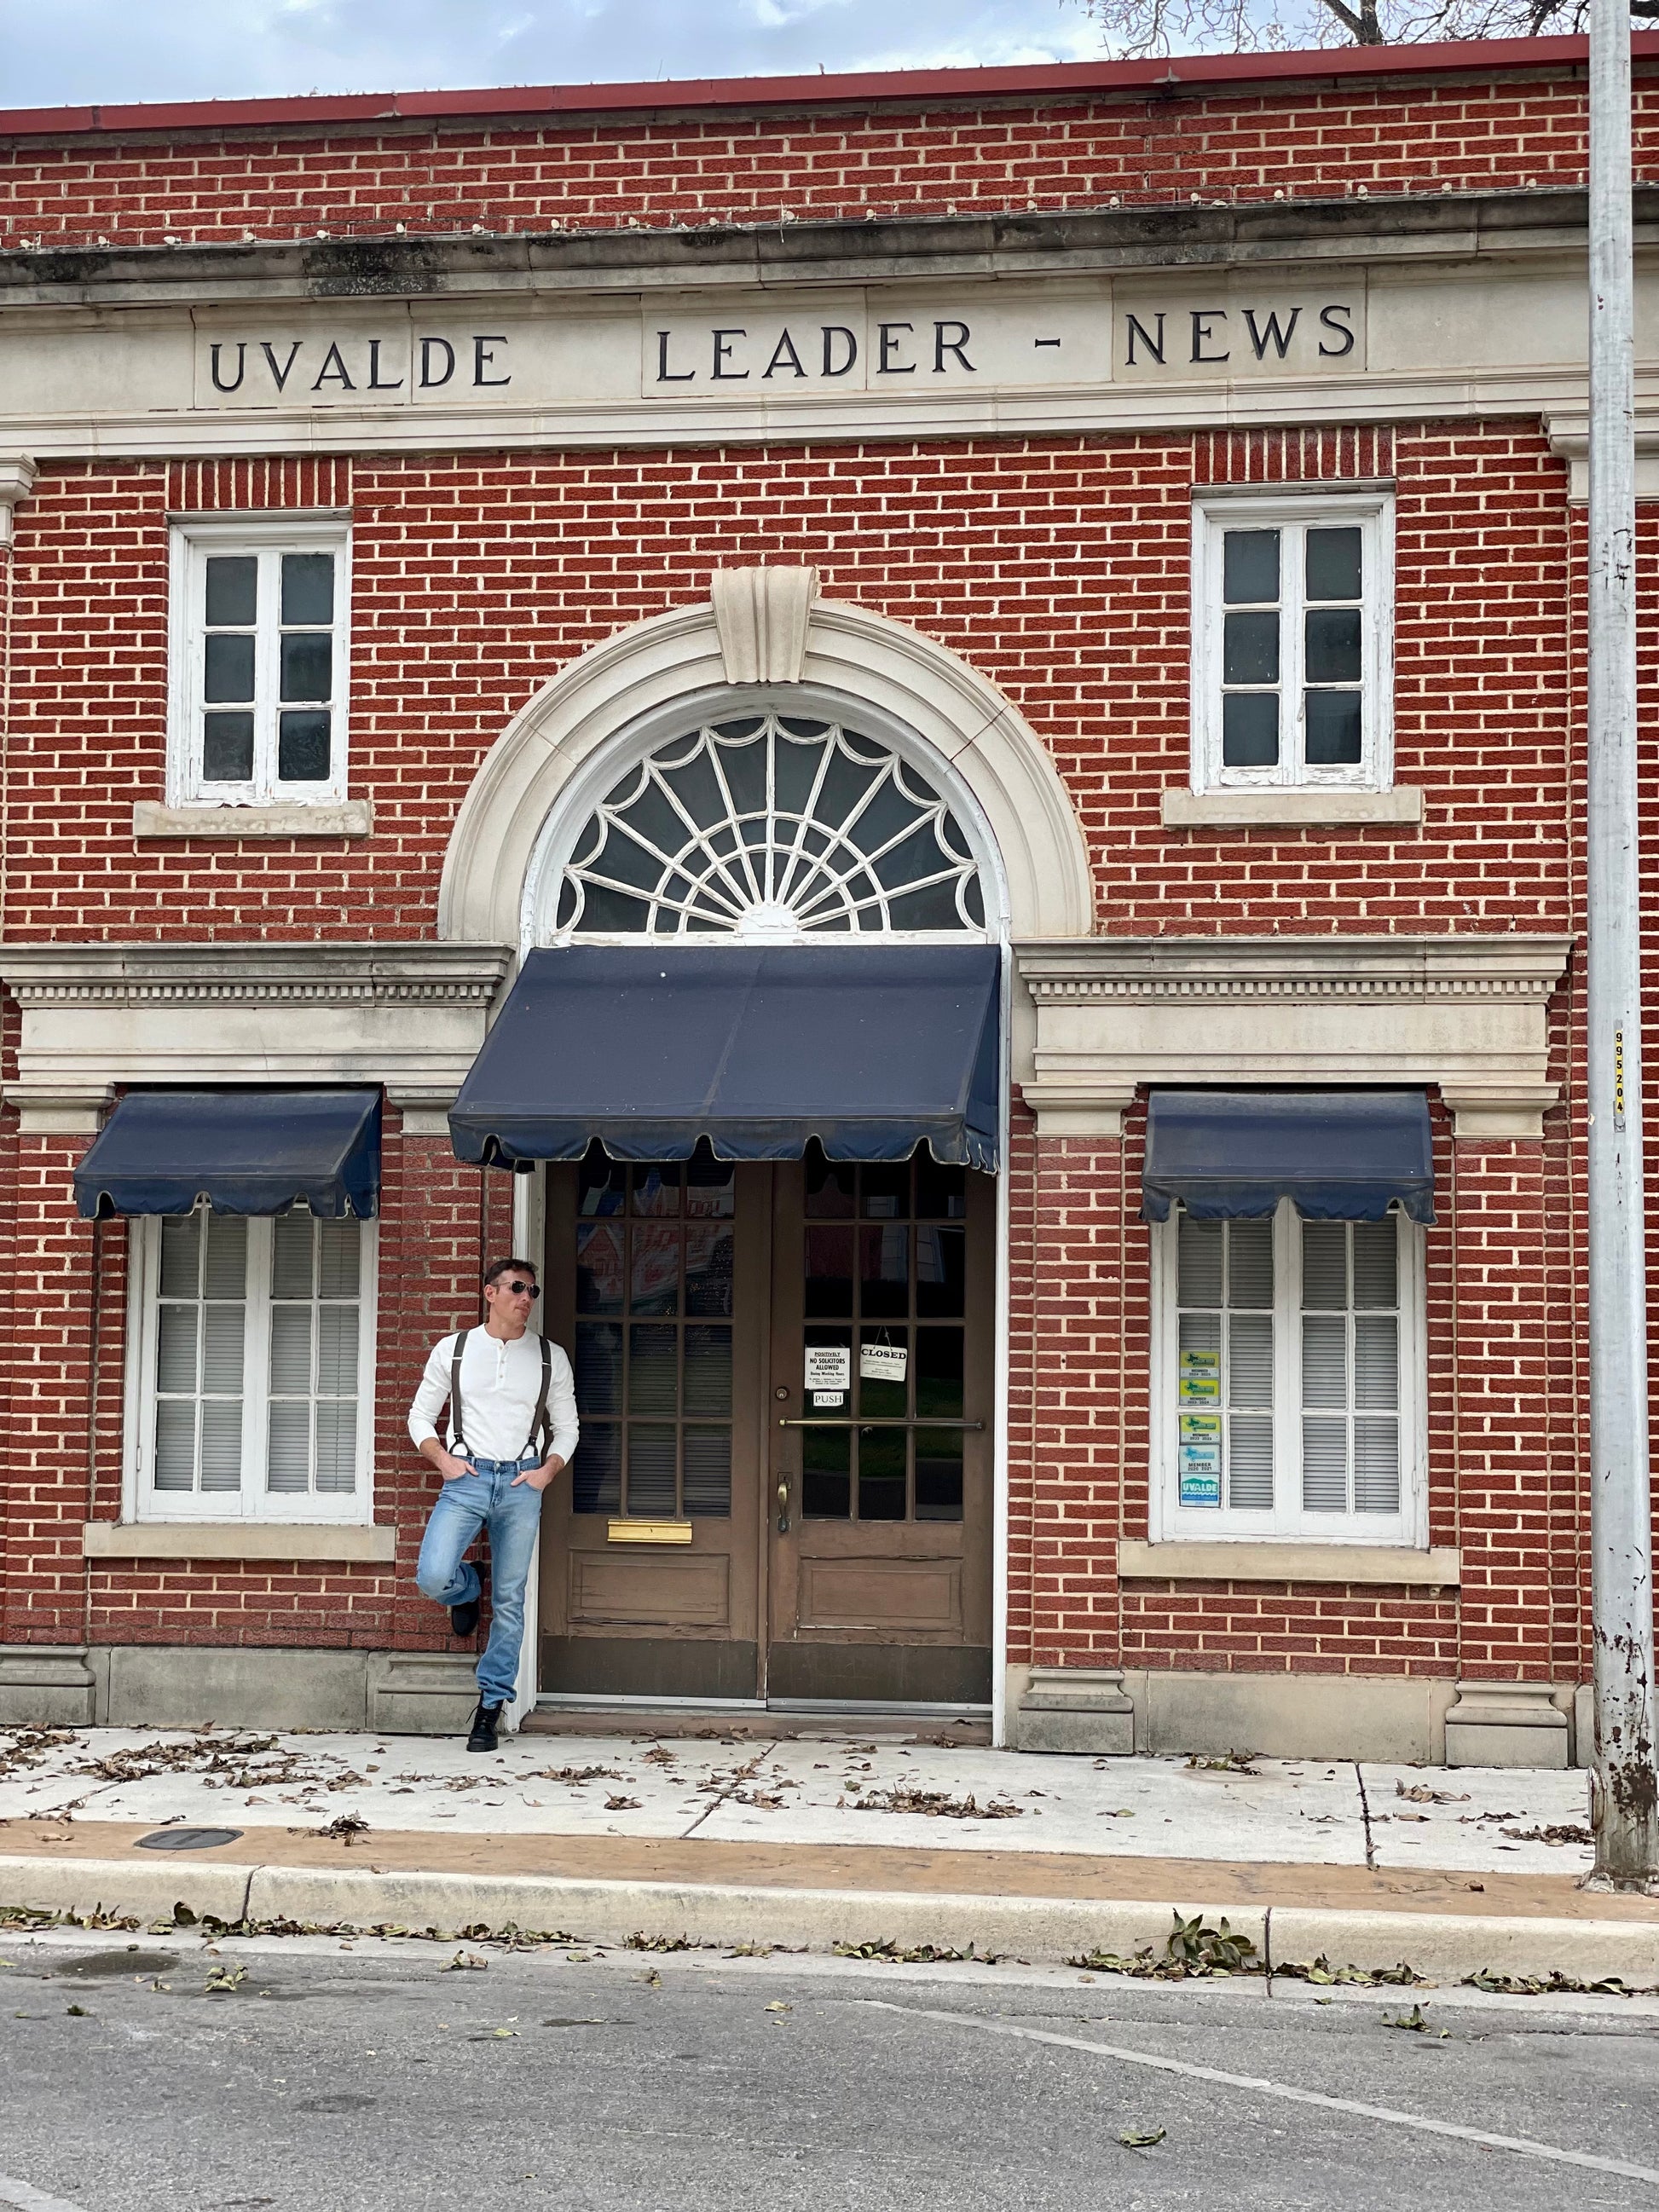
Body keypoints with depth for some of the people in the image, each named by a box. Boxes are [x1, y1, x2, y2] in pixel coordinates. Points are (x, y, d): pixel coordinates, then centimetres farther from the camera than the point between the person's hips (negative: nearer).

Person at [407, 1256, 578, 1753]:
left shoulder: (550, 1357, 9)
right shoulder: (453, 1349, 7)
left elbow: (566, 1428, 15)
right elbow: (420, 1416, 11)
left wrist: (547, 1471, -2)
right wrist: (442, 1460, -5)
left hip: (521, 1483, 1)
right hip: (466, 1477, -1)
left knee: (510, 1601, 1)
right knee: (433, 1578, -19)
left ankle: (491, 1705, 11)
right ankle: (468, 1589, 18)